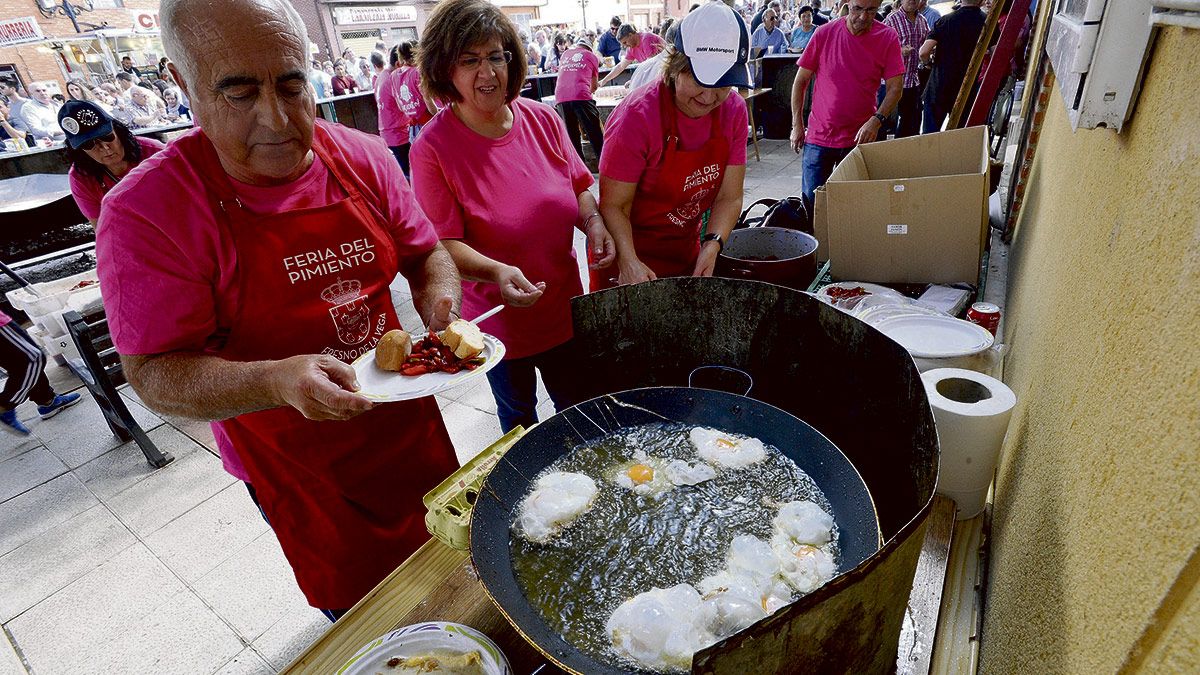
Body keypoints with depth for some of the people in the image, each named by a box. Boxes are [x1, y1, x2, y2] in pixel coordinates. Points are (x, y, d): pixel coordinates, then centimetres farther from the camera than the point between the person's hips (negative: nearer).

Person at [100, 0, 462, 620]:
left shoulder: (360, 157, -7)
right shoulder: (146, 211, -18)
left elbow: (424, 253, 4)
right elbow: (155, 374, -17)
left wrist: (440, 301, -19)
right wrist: (278, 381, -36)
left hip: (407, 418, 4)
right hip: (295, 464, -3)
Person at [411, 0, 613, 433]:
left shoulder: (542, 118, -5)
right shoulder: (433, 147, -17)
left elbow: (578, 186, 6)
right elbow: (444, 243, -18)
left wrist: (593, 224, -14)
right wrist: (496, 272, -35)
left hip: (563, 308, 4)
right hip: (497, 319, -3)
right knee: (519, 416, 23)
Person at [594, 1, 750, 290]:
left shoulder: (734, 111, -7)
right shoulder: (638, 116, -23)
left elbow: (729, 198, -7)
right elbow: (613, 206, -22)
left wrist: (711, 245, -24)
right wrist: (630, 262, -37)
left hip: (687, 252, 5)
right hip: (631, 257, -5)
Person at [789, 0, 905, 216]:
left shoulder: (888, 38, -2)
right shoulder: (824, 34, -3)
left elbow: (895, 88, -3)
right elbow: (800, 81, 3)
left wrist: (876, 121, -20)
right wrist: (797, 125, -1)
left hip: (859, 138, 0)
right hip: (818, 136, 0)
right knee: (812, 202, 0)